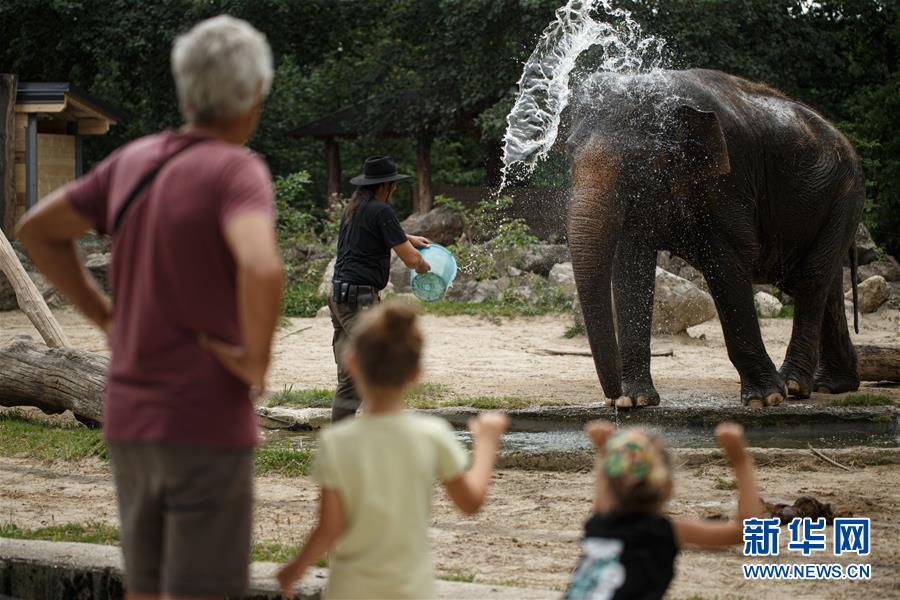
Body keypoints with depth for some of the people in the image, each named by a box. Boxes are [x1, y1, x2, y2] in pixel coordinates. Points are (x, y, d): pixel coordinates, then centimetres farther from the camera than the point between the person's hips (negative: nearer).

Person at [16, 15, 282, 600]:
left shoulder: (135, 160, 7)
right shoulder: (238, 171, -16)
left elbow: (37, 230, 19)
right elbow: (261, 269, -37)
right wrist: (258, 361, -17)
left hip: (133, 422, 7)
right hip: (207, 426, -7)